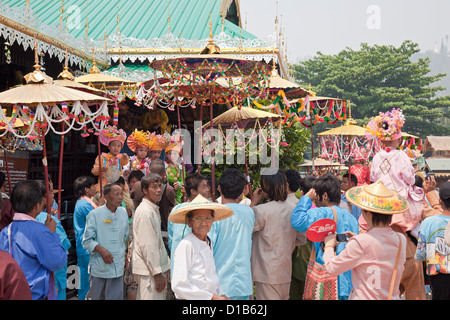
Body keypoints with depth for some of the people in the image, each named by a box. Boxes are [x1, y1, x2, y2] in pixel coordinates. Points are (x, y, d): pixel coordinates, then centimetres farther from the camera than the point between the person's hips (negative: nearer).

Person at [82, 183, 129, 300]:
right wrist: (101, 249, -21)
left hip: (117, 267, 4)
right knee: (95, 297, 7)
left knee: (116, 297, 4)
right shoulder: (94, 214, -7)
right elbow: (87, 241, -6)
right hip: (99, 267, -3)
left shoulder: (123, 213, 7)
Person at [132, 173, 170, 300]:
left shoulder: (153, 210, 16)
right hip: (149, 270, -10)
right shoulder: (145, 211, -16)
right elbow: (147, 246, -21)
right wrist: (157, 273, -20)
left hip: (156, 267, 10)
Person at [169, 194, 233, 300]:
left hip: (213, 296, 6)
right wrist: (212, 297, -10)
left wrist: (221, 295, 7)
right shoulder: (186, 245, -11)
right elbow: (178, 286, -14)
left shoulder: (208, 243, 14)